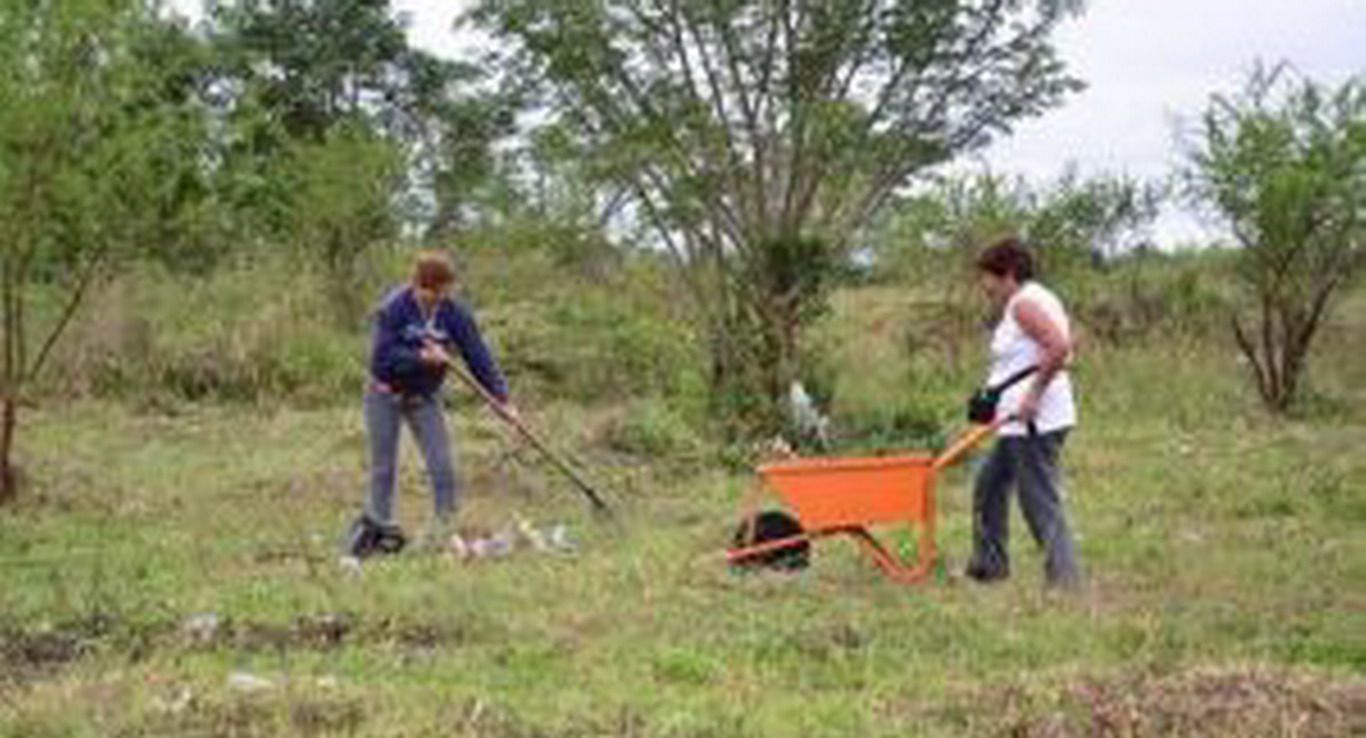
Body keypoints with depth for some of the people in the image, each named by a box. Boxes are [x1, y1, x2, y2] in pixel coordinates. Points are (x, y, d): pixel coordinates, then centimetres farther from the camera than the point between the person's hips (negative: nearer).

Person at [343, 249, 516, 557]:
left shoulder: (454, 314, -9)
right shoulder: (393, 308, -19)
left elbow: (478, 355, -9)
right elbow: (382, 358, -23)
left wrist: (501, 396, -15)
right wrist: (422, 357, -29)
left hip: (424, 398, 3)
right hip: (385, 396, -3)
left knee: (443, 468, -6)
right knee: (383, 468, 3)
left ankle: (442, 532, 4)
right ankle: (381, 529, 16)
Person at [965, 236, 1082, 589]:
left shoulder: (1024, 304, -14)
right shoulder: (1037, 299, 17)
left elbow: (1060, 347, -29)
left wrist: (1033, 394, -23)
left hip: (1035, 423, -11)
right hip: (1020, 424, 11)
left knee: (1040, 501, -8)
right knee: (989, 486, 21)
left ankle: (1065, 580, -7)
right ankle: (988, 567, 30)